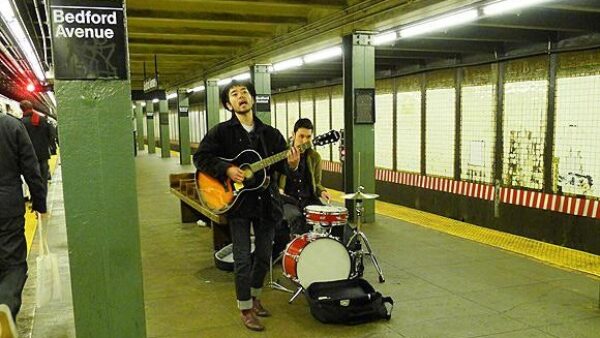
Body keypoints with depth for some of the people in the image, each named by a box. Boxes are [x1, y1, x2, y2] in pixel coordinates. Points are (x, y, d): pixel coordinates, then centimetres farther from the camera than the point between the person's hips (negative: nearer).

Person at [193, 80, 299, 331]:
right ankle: (245, 308, 16)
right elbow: (200, 157, -6)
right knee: (243, 258, 1)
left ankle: (255, 297, 35)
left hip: (266, 202, 4)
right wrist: (227, 170, -19)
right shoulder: (221, 131, -2)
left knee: (264, 255, 14)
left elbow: (281, 164, 6)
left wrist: (291, 165, -17)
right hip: (237, 201, -3)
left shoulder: (270, 133, 7)